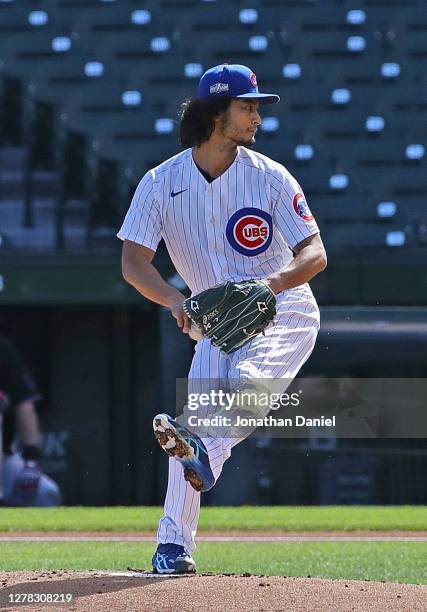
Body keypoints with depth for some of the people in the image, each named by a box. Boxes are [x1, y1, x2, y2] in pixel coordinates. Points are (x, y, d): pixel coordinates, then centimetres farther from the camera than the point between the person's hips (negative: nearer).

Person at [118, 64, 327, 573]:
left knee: (248, 377, -32)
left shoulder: (269, 177, -8)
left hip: (285, 310, -1)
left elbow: (315, 254, -12)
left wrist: (269, 284, -33)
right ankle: (174, 546, -10)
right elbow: (133, 262, -11)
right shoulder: (162, 183, -5)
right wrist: (175, 300, -31)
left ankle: (206, 456, -55)